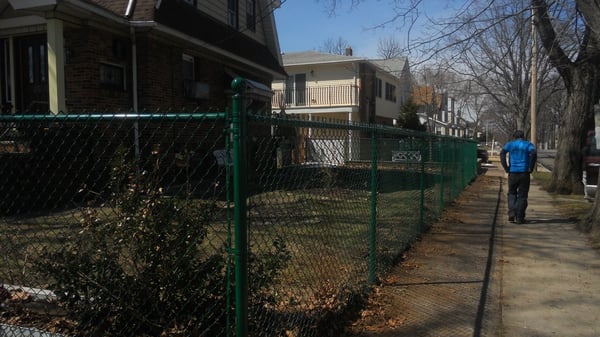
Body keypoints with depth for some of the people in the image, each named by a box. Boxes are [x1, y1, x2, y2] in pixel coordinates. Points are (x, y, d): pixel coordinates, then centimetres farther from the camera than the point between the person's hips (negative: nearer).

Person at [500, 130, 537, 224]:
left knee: (512, 193, 17)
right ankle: (519, 217, 6)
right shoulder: (528, 144, 7)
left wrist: (506, 168, -7)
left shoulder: (510, 144, 9)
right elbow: (534, 154, -14)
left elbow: (502, 153, -10)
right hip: (524, 173, -1)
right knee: (522, 195, 7)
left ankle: (512, 212, -1)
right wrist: (531, 168, -9)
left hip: (513, 173, 1)